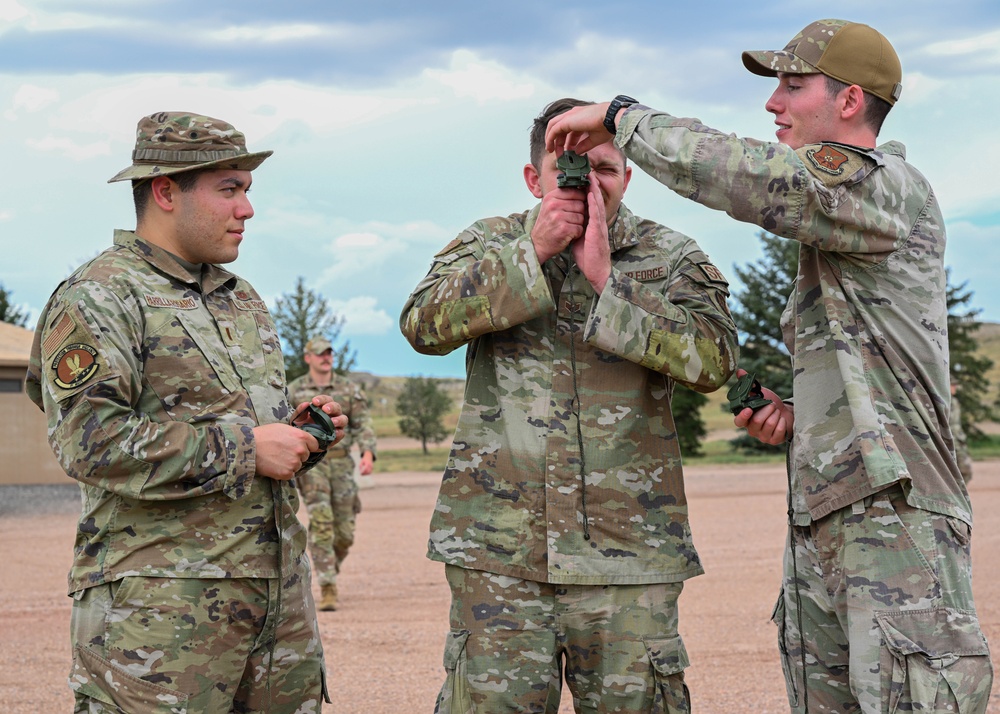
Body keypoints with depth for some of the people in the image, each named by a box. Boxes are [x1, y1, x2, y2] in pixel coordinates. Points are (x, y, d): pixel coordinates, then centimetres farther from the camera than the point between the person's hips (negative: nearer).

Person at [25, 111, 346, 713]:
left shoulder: (242, 299, 21)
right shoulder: (98, 298, -7)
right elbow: (90, 441, -19)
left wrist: (298, 428, 8)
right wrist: (244, 448, -17)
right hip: (160, 602, -8)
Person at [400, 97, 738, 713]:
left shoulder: (670, 258, 6)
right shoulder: (491, 244, 10)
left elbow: (713, 361, -11)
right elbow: (424, 325, -7)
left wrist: (606, 278, -14)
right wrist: (533, 251, -13)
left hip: (629, 553, 0)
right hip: (498, 549, 1)